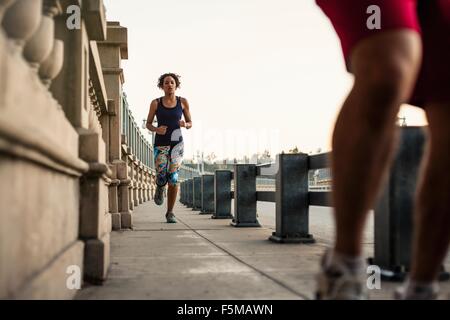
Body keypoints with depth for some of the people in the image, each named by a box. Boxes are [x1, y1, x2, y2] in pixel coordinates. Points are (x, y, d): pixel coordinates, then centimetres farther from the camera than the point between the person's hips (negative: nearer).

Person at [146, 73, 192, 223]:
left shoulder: (183, 102, 3)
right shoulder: (156, 103, 1)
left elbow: (190, 124, 10)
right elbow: (148, 124, 8)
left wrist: (184, 124, -14)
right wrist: (156, 129, -14)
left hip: (177, 143, 0)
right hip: (160, 144, 0)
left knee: (173, 178, -11)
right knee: (161, 177, -12)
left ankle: (170, 212, 4)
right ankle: (160, 188, 29)